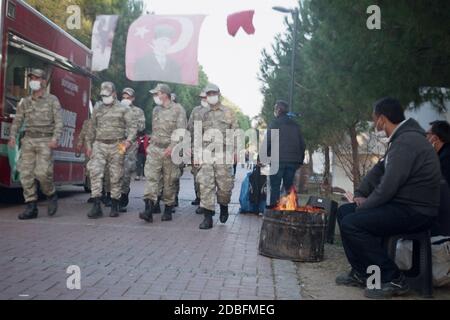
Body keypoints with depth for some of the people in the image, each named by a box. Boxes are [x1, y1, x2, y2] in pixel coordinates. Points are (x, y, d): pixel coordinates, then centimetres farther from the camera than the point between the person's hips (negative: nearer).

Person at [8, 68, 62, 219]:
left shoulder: (52, 100, 3)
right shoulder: (24, 102, 15)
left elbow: (59, 121, -5)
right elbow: (17, 121, 12)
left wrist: (55, 138, -18)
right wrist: (12, 136, -4)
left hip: (45, 141, -4)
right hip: (28, 140, 4)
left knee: (42, 172, -16)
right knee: (26, 174, -3)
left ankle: (52, 195, 12)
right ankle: (31, 208, 3)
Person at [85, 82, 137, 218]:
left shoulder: (123, 109, 3)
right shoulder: (97, 109, 15)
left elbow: (132, 126, -1)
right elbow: (92, 129, 21)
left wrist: (129, 140, -16)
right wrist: (89, 145, 20)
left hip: (116, 147, -3)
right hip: (99, 145, 3)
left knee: (116, 176, 2)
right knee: (95, 173, -10)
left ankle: (114, 206, 13)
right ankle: (96, 206, -9)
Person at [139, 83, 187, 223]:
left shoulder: (178, 109, -4)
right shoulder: (156, 110, 15)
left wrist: (172, 147, -21)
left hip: (171, 151, -4)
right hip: (155, 149, 4)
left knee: (169, 182, 4)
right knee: (151, 178, -9)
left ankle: (168, 210, 16)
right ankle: (149, 210, -15)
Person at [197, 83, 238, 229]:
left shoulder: (228, 112, 8)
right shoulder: (204, 115, 16)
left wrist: (234, 151, -4)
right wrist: (196, 153, 12)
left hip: (223, 153, -2)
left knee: (224, 184, 1)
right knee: (206, 185, -6)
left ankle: (224, 207, 30)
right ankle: (208, 217, -3)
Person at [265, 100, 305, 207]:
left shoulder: (274, 124, -4)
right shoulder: (295, 125, 13)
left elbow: (267, 142, -10)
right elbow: (302, 144, 14)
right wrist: (300, 160, 19)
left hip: (278, 160, -5)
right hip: (293, 161, 5)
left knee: (275, 186, 0)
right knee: (289, 185, 13)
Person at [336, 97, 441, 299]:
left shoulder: (406, 142, -20)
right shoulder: (400, 139, 14)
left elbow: (388, 187, -25)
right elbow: (378, 170, 17)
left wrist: (364, 206, -11)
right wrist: (360, 194, 4)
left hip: (415, 212, -11)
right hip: (402, 204, 11)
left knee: (351, 223, -22)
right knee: (344, 211, 9)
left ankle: (393, 279, -10)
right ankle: (361, 273, 13)